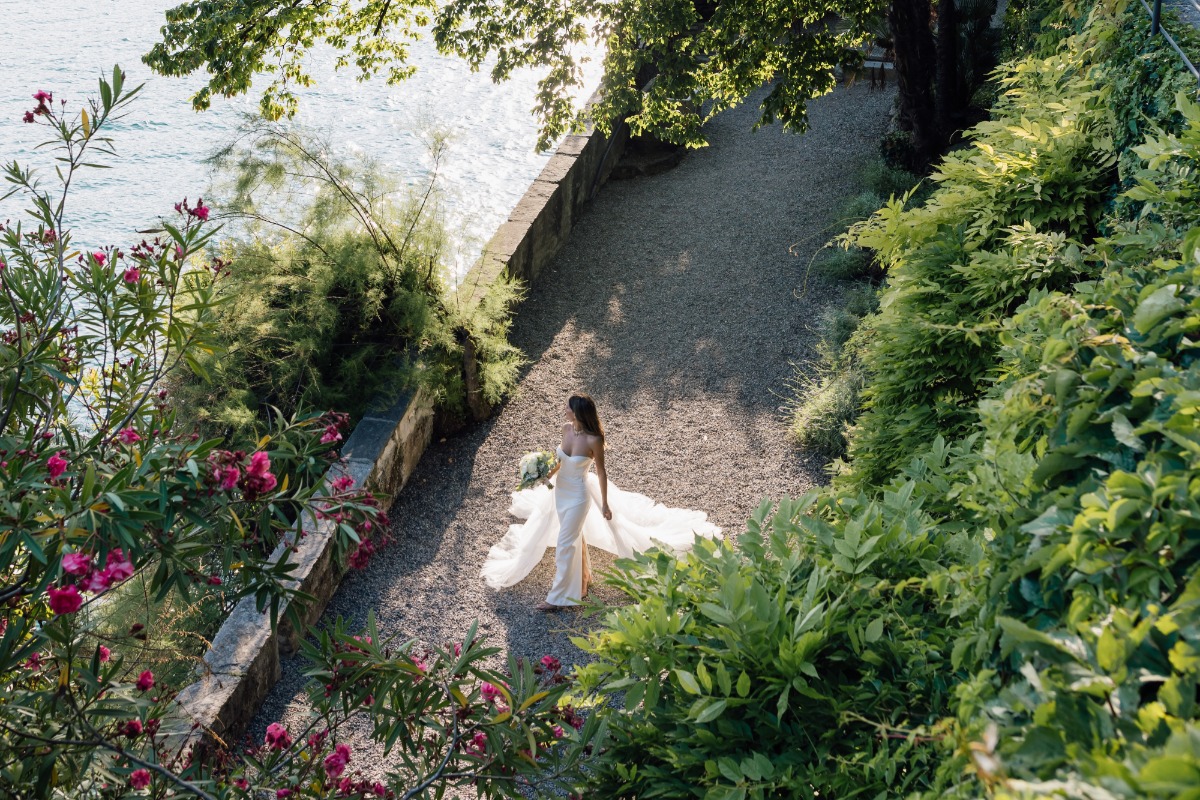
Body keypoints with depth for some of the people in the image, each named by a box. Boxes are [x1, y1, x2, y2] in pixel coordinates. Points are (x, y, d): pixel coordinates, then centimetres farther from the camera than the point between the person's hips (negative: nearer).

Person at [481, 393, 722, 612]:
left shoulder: (593, 440, -25)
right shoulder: (566, 428, -8)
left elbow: (601, 472, -14)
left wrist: (605, 504, -8)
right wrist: (549, 474, -8)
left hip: (578, 494, -6)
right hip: (561, 490, 6)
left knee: (566, 543, 0)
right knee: (575, 537, 23)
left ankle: (559, 597, 11)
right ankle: (582, 577, 44)